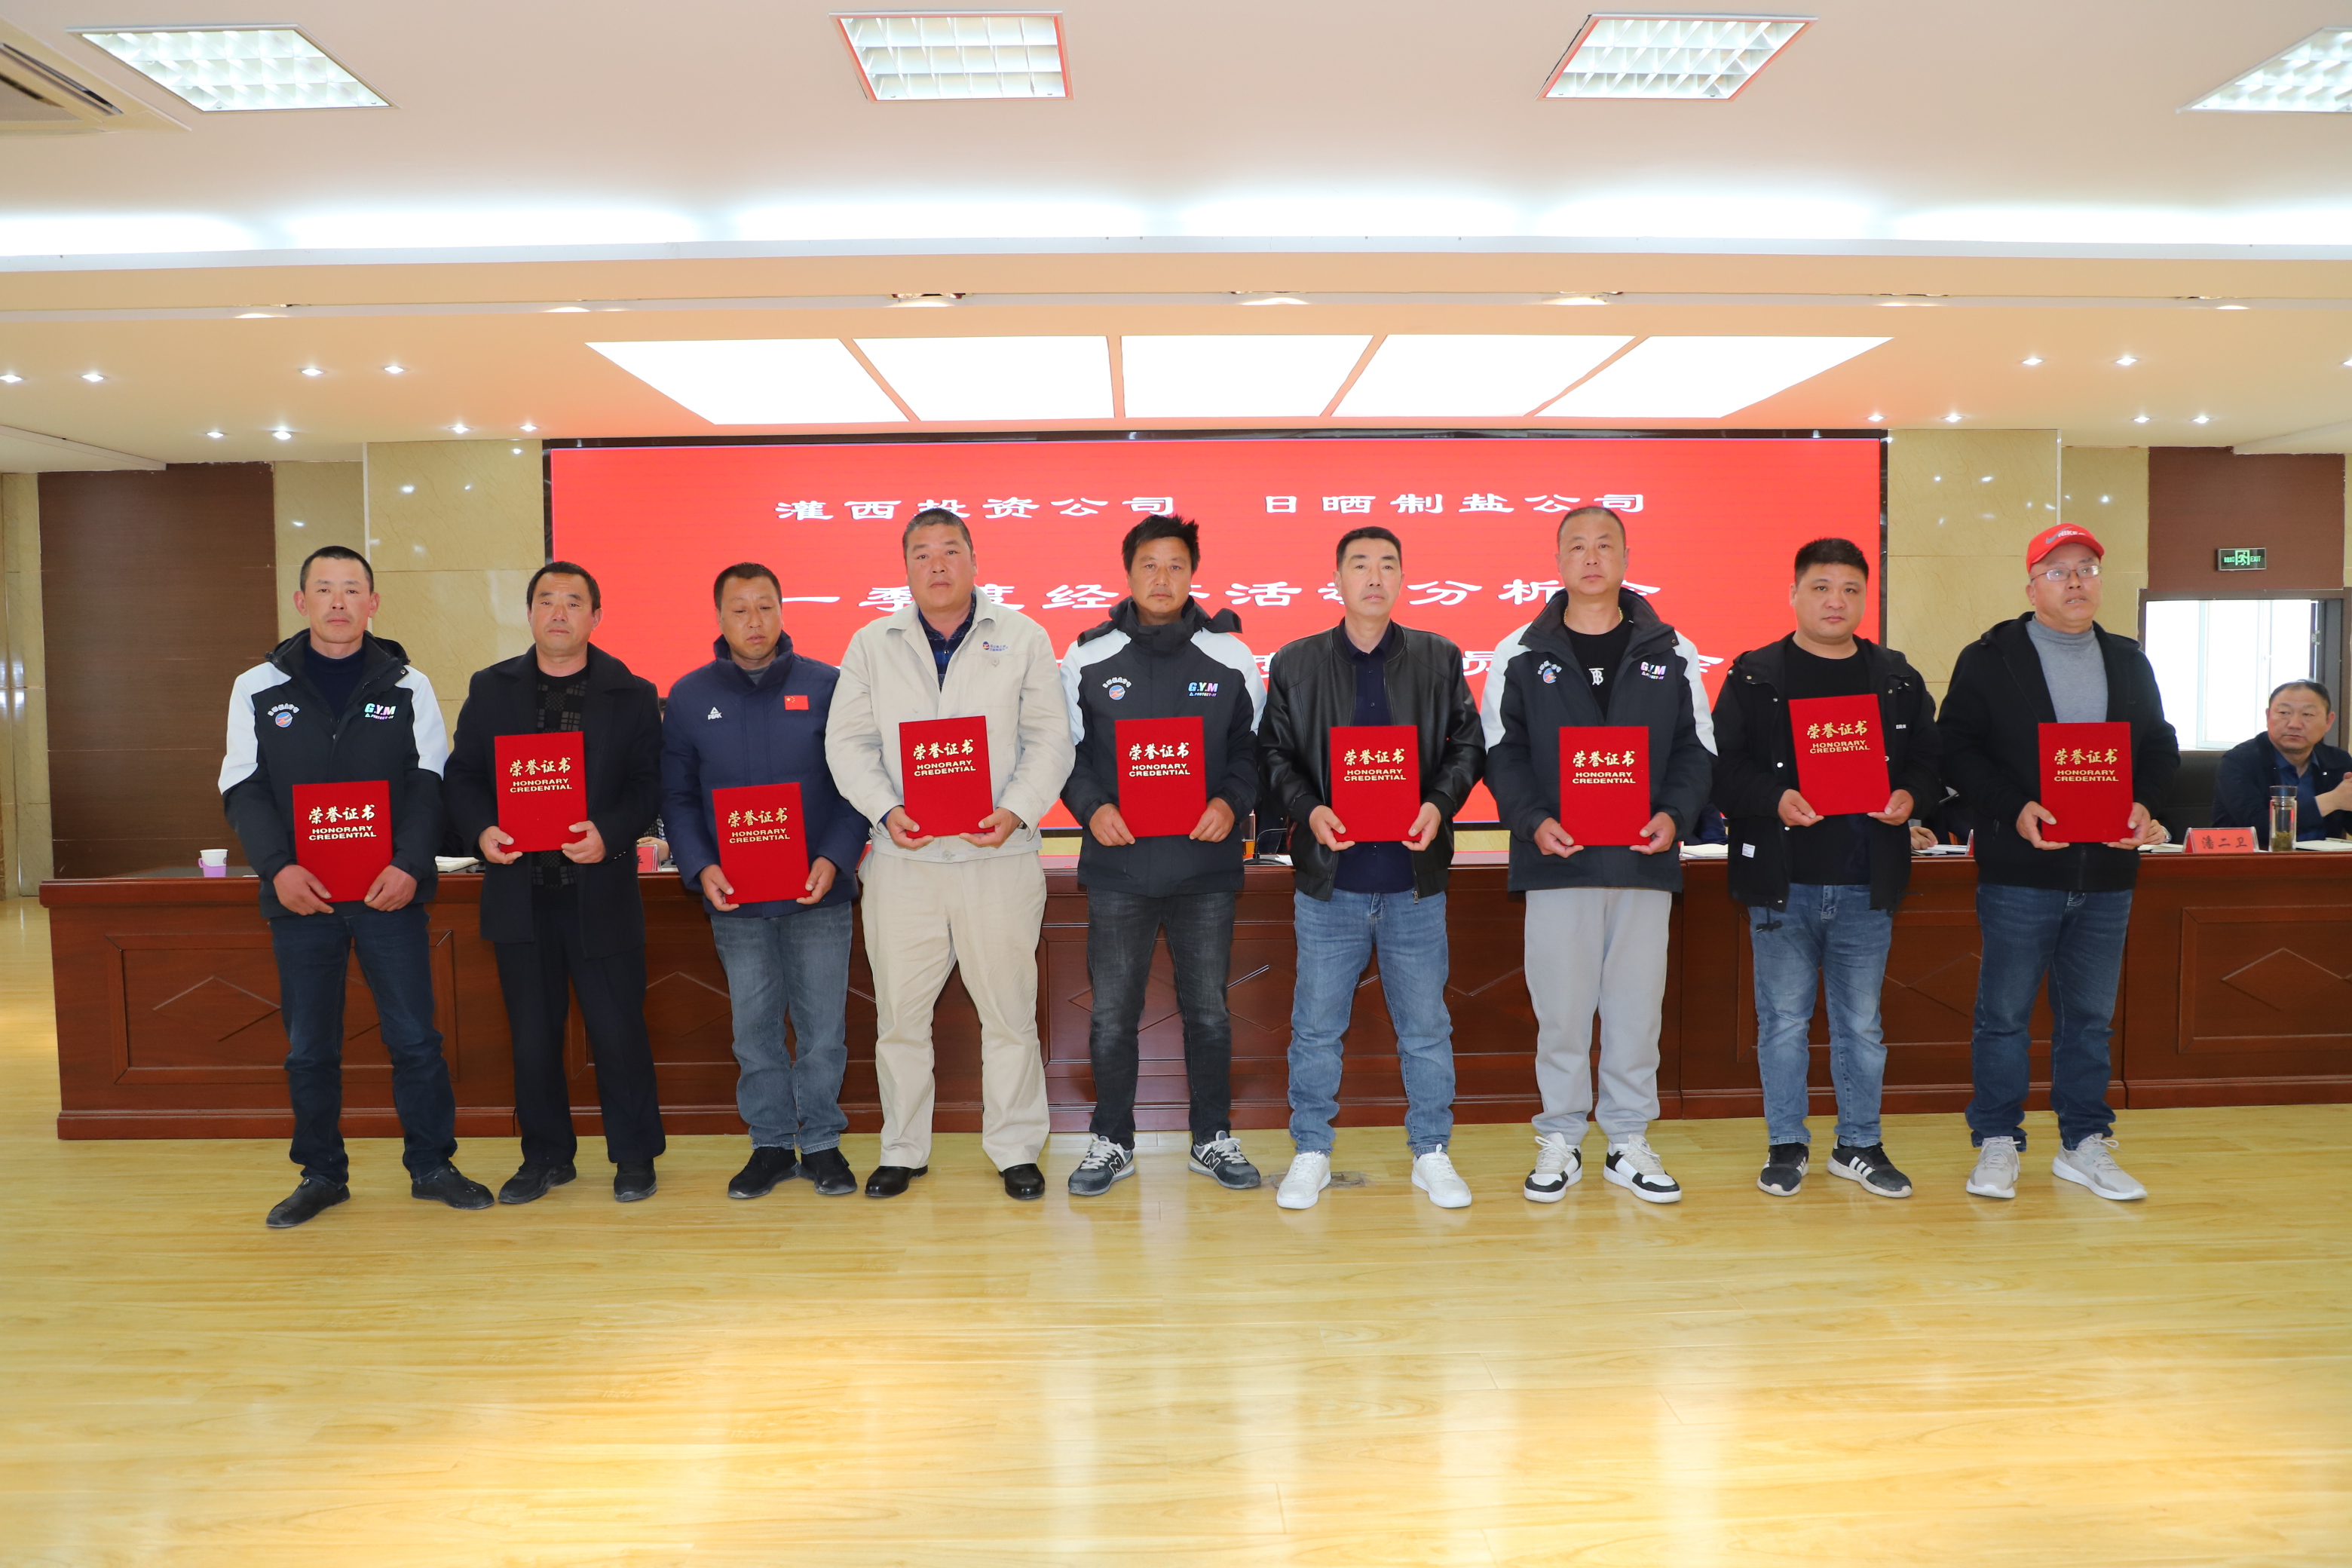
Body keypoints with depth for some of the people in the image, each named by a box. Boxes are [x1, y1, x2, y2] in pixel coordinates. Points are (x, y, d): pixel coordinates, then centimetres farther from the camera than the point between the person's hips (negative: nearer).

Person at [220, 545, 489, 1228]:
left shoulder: (408, 687, 4)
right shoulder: (258, 689, 6)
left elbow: (428, 786, 0)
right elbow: (244, 792, 2)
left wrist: (409, 865, -15)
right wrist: (277, 868, -13)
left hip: (389, 892, -1)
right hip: (299, 895, 1)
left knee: (415, 1037, 2)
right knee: (308, 1047, 9)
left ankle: (431, 1165, 16)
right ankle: (321, 1174, 23)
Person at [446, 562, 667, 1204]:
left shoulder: (632, 695, 3)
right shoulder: (491, 689, 10)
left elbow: (650, 785, -3)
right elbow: (462, 775, 8)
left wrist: (609, 833, -19)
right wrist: (481, 830, -11)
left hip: (600, 890, -2)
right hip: (520, 891, 3)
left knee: (618, 1029, 2)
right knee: (533, 1032, 11)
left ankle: (634, 1155, 17)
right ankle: (546, 1156, 25)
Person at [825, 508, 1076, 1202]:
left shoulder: (1023, 638, 6)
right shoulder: (871, 644, 10)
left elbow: (1049, 740, 3)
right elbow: (848, 742, 6)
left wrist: (1016, 810, -12)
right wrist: (885, 810, -10)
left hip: (998, 853, -1)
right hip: (903, 857, 2)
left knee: (1008, 1008, 5)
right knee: (899, 1009, 8)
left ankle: (1016, 1148, 20)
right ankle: (902, 1149, 24)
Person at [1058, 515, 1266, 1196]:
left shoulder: (1231, 657, 2)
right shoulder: (1087, 657, 1)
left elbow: (1255, 747, 7)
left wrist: (1232, 802, -11)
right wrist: (1091, 807, -11)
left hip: (1206, 866, 1)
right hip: (1117, 866, 0)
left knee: (1208, 1010, 11)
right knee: (1112, 1012, 7)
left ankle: (1214, 1139, 26)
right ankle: (1111, 1141, 24)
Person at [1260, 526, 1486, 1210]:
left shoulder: (1439, 658, 7)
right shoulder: (1295, 663, 5)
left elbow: (1467, 744, 6)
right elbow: (1274, 753, 4)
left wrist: (1440, 804, -12)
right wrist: (1309, 810, -13)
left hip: (1414, 875, 1)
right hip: (1330, 875, 0)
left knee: (1426, 1025, 9)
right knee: (1316, 1025, 7)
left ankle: (1431, 1153, 25)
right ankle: (1311, 1154, 22)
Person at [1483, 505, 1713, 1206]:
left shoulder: (1672, 653, 8)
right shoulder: (1520, 654, 4)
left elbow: (1696, 750, 8)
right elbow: (1501, 753, 3)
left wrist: (1674, 814, -9)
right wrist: (1533, 820, -12)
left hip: (1645, 861, 2)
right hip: (1557, 861, -1)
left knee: (1637, 1006, 7)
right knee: (1560, 1008, 4)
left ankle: (1630, 1142, 21)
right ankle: (1560, 1142, 18)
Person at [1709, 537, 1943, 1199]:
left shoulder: (1898, 680, 9)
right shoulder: (1754, 677, 0)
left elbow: (1931, 762, 12)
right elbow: (1722, 767, -5)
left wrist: (1910, 797, -9)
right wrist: (1774, 799, -20)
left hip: (1866, 883, 2)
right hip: (1782, 880, -2)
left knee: (1861, 1022, 12)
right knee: (1783, 1020, 7)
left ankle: (1859, 1145, 26)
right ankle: (1786, 1144, 21)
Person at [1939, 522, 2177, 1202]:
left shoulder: (2129, 662, 14)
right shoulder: (1989, 659, -1)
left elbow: (2161, 746, 15)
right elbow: (1957, 746, -6)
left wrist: (2143, 803, -5)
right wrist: (2014, 808, -19)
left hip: (2108, 872, 4)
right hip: (2019, 871, -4)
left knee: (2089, 1015, 12)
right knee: (2004, 1012, 2)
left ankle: (2083, 1145, 23)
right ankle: (1997, 1143, 14)